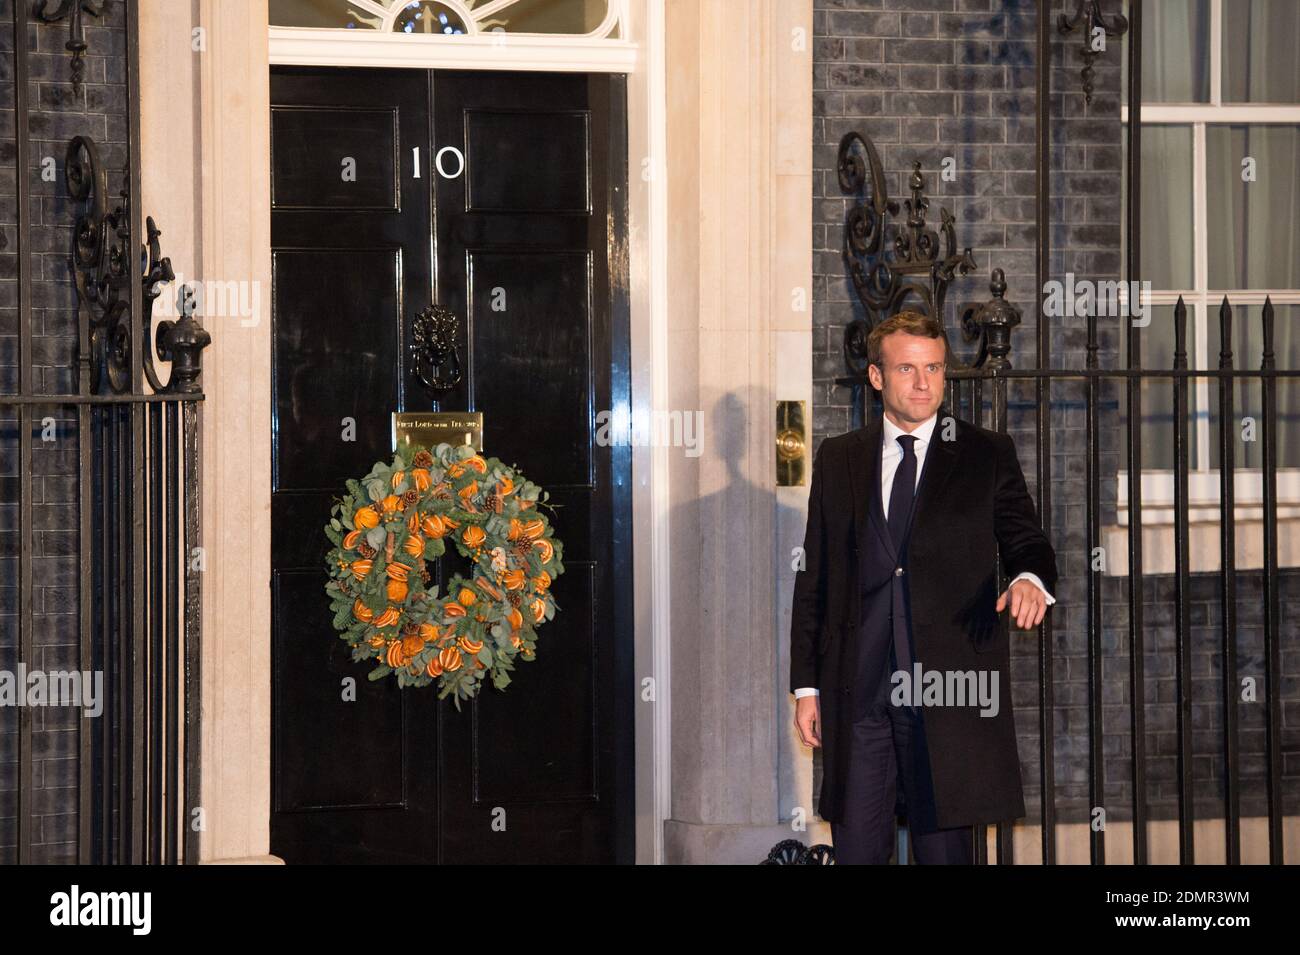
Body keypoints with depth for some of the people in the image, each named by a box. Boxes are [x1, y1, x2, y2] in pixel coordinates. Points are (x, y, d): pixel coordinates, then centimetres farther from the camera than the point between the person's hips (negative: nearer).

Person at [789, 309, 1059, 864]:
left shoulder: (987, 455, 7)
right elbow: (813, 577, 11)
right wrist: (806, 684, 6)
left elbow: (1025, 542, 4)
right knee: (856, 848, 3)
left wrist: (1029, 578, -21)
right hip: (857, 690, 2)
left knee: (944, 849, 1)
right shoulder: (837, 459, 12)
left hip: (949, 692, -2)